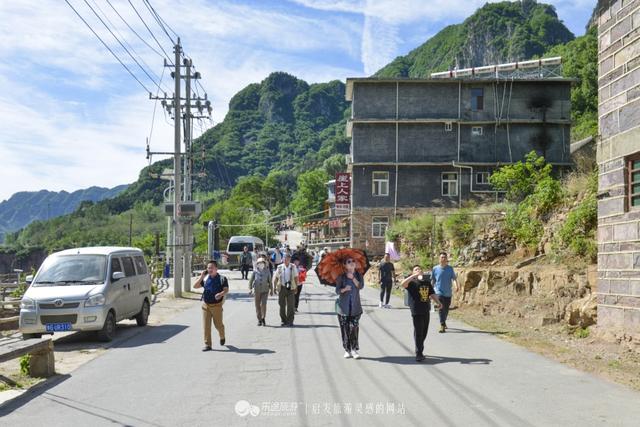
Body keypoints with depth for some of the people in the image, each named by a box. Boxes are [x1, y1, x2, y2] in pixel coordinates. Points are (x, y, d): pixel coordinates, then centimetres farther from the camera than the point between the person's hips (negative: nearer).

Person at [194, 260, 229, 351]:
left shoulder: (222, 279, -2)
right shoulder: (205, 278, 8)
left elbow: (226, 289, -11)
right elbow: (195, 286, 5)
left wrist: (221, 294, -32)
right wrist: (201, 277, -5)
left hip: (216, 305, -3)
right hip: (205, 305, 3)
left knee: (218, 324, 8)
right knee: (206, 325, -1)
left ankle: (222, 337, 38)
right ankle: (207, 345, 4)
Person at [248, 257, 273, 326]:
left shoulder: (267, 271, 1)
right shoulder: (255, 272, -1)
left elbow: (270, 281, 8)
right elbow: (251, 281, 3)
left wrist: (271, 290, 11)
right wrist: (250, 289, -7)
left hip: (265, 291, -1)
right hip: (257, 291, 1)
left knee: (263, 304, -13)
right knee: (257, 305, 4)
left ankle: (263, 318, 2)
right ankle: (259, 320, 15)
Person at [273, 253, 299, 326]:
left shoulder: (293, 267, 4)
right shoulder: (280, 267, 3)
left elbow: (296, 277, 9)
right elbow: (275, 278, 8)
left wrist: (296, 287, 5)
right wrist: (274, 287, 3)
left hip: (291, 288, -1)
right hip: (282, 288, 1)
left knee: (291, 305, -3)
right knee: (282, 305, 5)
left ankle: (290, 321, 3)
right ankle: (283, 321, 15)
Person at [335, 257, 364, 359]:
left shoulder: (358, 275, 6)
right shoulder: (341, 277, 1)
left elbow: (361, 286, -11)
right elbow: (337, 291, -5)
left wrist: (353, 278, -16)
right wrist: (344, 289, -23)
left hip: (355, 307, 1)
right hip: (344, 306, -1)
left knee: (354, 328, -7)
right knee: (345, 329, 1)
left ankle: (354, 349, 1)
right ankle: (347, 350, 10)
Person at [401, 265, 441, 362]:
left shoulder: (427, 282, 12)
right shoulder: (412, 282, -7)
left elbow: (432, 294, 14)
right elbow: (402, 284, -26)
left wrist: (438, 302, -3)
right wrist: (414, 275, -34)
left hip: (426, 310, 6)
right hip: (416, 311, -6)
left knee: (424, 332, 14)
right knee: (418, 332, -4)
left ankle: (420, 350, 30)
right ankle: (419, 354, 3)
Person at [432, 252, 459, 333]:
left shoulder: (450, 268, 1)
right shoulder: (435, 269, -1)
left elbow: (454, 278, -4)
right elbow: (433, 280, 9)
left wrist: (456, 286, -23)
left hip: (448, 293, 2)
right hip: (439, 292, -2)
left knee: (446, 309, 14)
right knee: (442, 308, -16)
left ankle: (444, 322, 38)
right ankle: (442, 326, -17)